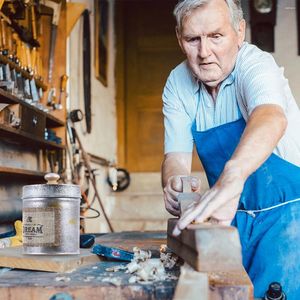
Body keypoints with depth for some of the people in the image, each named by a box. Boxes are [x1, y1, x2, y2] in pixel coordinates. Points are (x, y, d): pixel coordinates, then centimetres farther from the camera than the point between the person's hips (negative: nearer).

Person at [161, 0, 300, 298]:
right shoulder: (177, 83, -4)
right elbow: (176, 154, -7)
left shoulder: (256, 64, -21)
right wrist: (174, 181, -31)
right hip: (232, 213, 4)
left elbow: (271, 118, -43)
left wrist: (231, 178, -62)